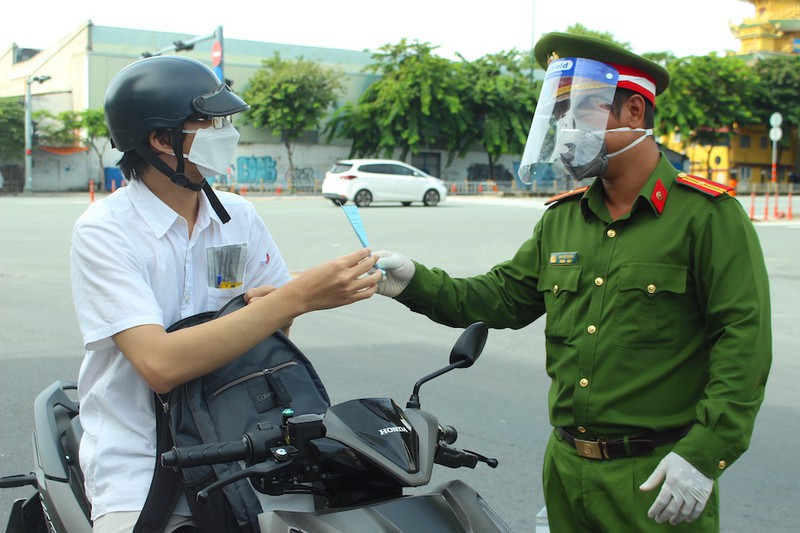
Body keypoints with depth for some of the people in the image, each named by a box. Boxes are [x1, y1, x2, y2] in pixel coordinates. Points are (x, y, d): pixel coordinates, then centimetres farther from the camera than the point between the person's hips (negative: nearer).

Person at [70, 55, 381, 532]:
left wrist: (268, 304, -11)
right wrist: (298, 296, -27)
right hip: (140, 466, -4)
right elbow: (160, 364, -24)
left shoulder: (239, 217, 6)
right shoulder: (104, 231, -11)